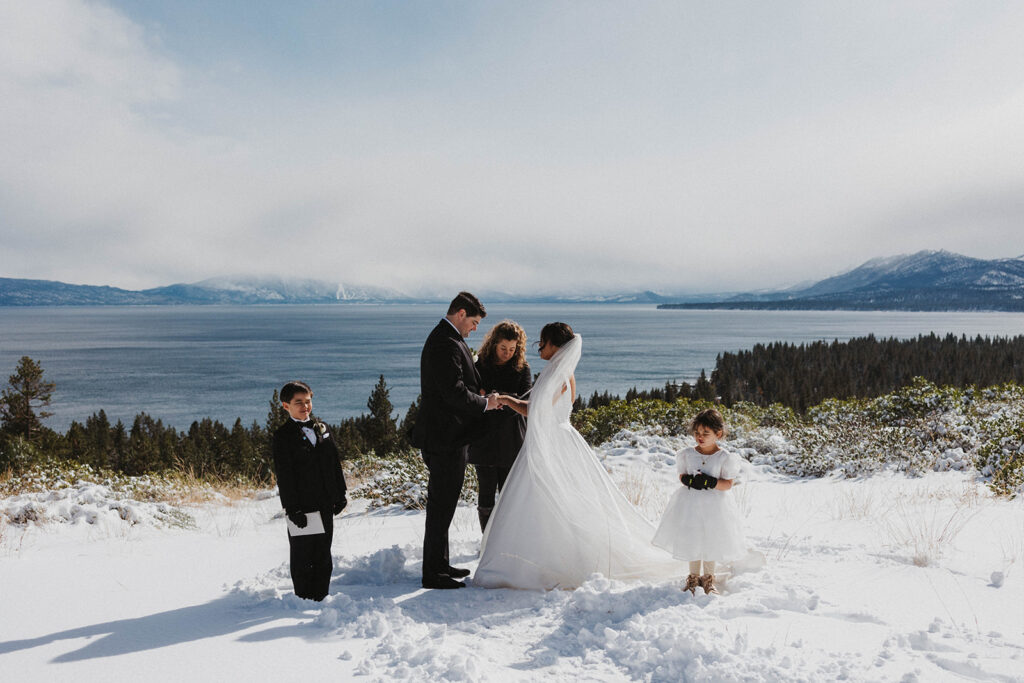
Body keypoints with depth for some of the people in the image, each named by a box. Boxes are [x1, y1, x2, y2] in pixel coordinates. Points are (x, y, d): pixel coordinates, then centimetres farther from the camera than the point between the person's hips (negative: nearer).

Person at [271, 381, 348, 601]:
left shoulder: (321, 428, 11)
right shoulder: (283, 436, -7)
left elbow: (335, 463, 15)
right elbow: (284, 476, -11)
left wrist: (340, 494, 12)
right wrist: (292, 509, -15)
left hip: (325, 505, 6)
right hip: (302, 508, -6)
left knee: (323, 558, 12)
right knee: (303, 558, 2)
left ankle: (321, 598, 23)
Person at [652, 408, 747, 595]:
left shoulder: (724, 457, -9)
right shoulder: (688, 454, -1)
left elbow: (728, 483, -10)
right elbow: (681, 476, 6)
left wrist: (710, 482, -25)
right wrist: (689, 480, -16)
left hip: (713, 504, -2)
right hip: (691, 503, 2)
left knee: (710, 540, 10)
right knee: (692, 540, 12)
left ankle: (708, 578, 29)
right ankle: (693, 577, 29)